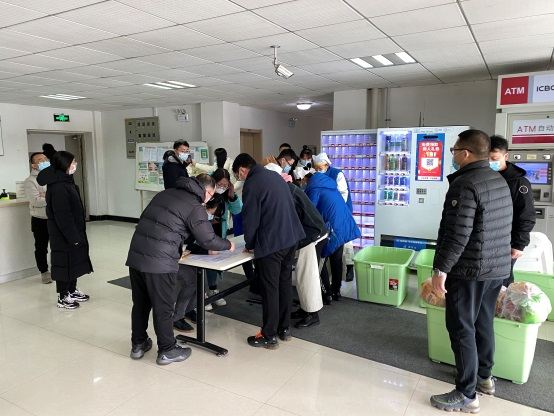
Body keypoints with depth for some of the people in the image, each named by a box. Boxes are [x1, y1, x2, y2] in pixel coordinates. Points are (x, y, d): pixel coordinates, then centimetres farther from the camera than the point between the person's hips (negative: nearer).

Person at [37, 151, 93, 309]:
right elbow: (62, 216, -24)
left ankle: (72, 291, 32)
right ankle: (63, 297, 15)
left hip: (72, 232, 10)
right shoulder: (58, 187, -23)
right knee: (64, 263, 2)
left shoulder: (65, 182, 10)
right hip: (64, 235, -10)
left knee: (74, 261, 18)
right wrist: (72, 236, -21)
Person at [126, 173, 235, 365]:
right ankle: (167, 351, 22)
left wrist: (181, 245, 28)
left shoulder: (166, 193, 16)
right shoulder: (195, 207, -7)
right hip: (159, 262, -7)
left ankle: (138, 345, 34)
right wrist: (228, 245, 14)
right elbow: (208, 240, -4)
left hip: (136, 255, 7)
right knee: (163, 308, 7)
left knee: (140, 303, 20)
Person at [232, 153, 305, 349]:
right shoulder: (275, 175, 12)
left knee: (270, 289, 3)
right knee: (285, 284, 17)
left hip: (271, 243, -8)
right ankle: (284, 329, 30)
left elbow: (251, 219, -11)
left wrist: (249, 244, 7)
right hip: (291, 238, 8)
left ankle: (269, 336, 15)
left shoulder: (252, 184, -13)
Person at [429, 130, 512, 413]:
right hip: (499, 267, 9)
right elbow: (503, 227, 17)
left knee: (461, 328, 0)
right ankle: (484, 376, 36)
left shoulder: (464, 184, -20)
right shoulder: (500, 180, 10)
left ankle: (466, 395, 8)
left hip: (470, 270, -9)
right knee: (483, 323, 21)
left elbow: (457, 234, -26)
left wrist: (441, 267, -21)